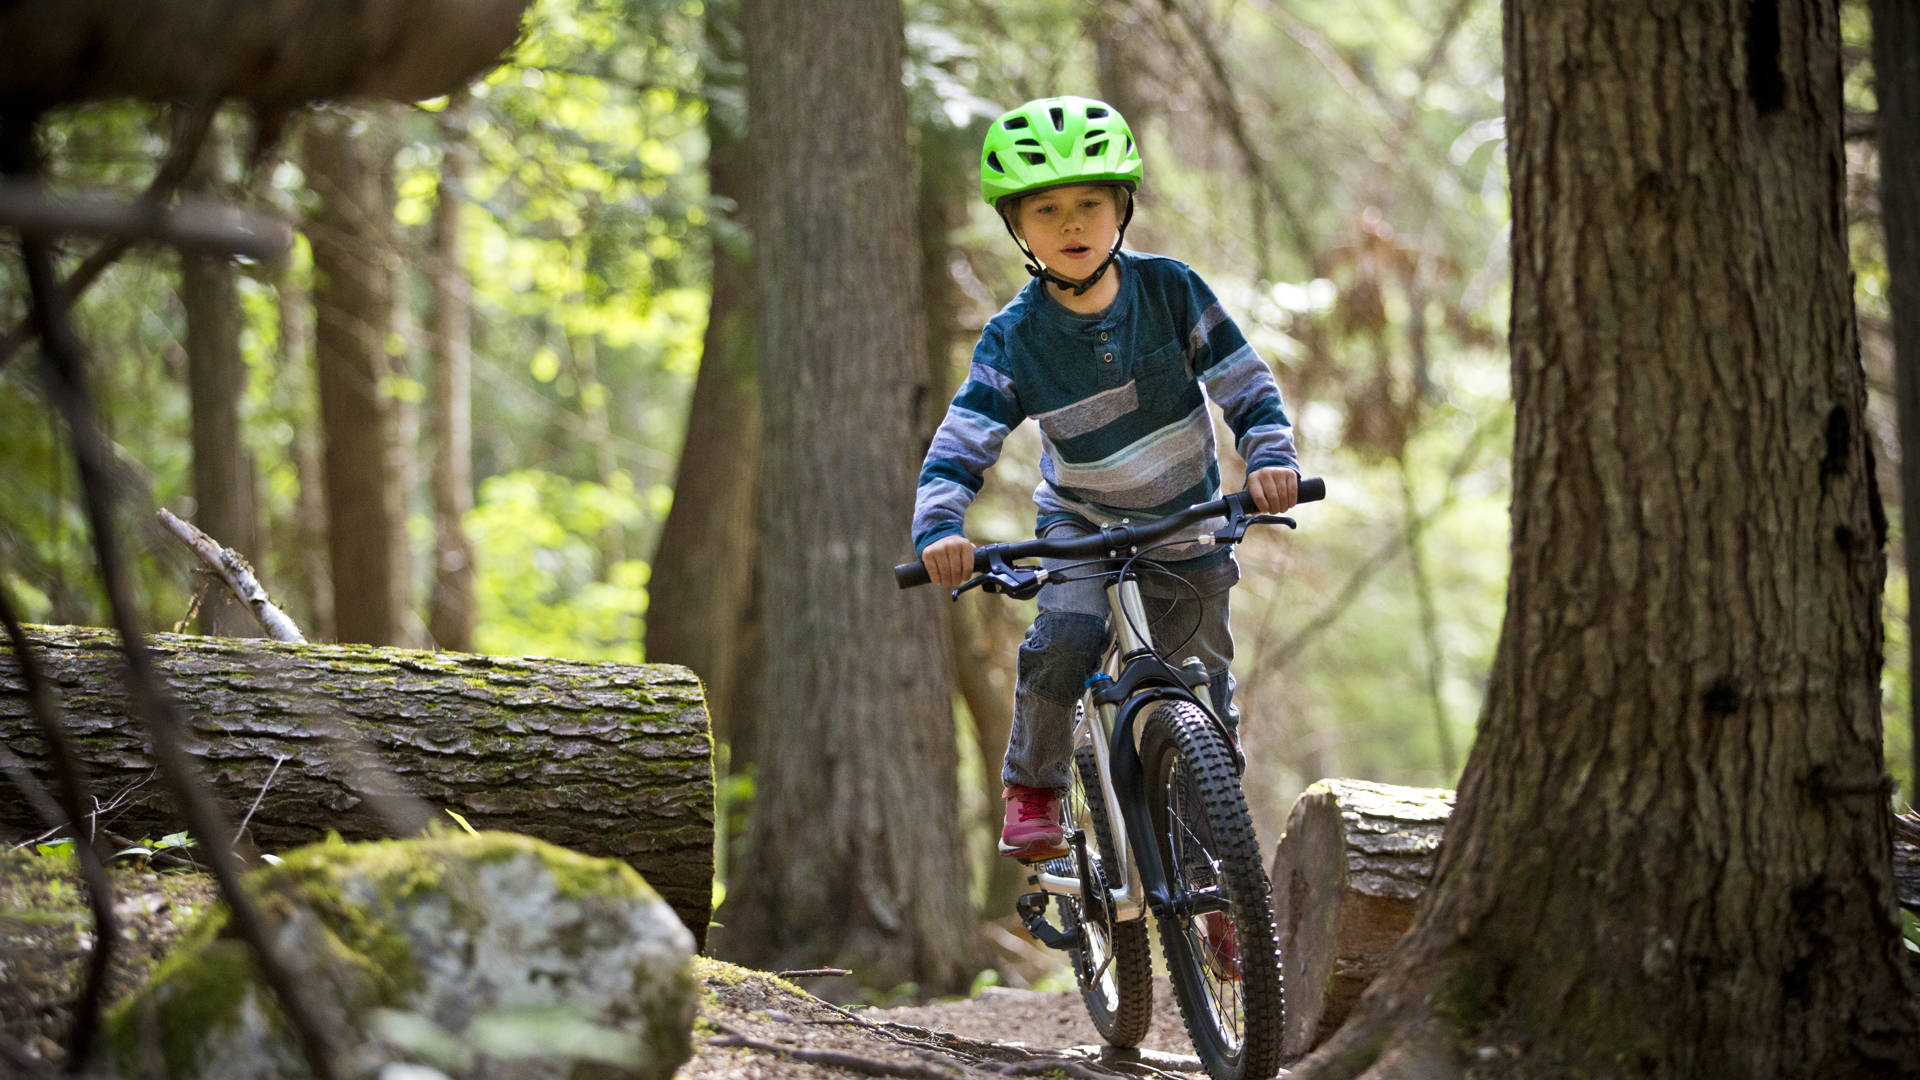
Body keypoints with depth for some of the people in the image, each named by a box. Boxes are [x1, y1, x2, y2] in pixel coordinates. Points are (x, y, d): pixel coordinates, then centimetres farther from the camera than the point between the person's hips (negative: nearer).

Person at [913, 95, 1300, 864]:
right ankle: (1032, 791, -7)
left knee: (1202, 698, 3)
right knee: (1064, 637, -29)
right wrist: (939, 527, -38)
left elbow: (1244, 382, -11)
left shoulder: (1169, 290, -14)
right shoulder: (1015, 338, -16)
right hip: (1082, 520, -1)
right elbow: (960, 442, -20)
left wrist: (1270, 456, -29)